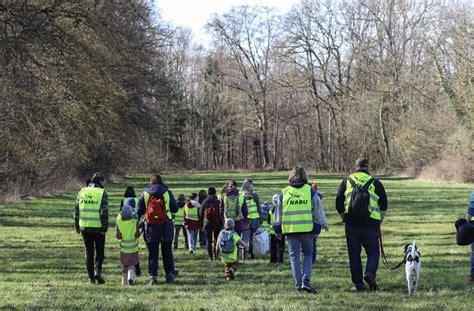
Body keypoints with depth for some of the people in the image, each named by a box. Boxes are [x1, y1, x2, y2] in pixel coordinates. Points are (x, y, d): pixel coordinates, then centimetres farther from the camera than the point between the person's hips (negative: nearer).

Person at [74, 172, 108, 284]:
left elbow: (76, 211, 9)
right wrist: (105, 228, -10)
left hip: (84, 227, 3)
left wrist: (77, 226, 16)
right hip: (98, 228, -3)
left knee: (89, 252, 11)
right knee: (100, 251, 11)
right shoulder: (102, 193, -7)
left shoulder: (82, 192, 7)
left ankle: (91, 277, 10)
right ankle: (97, 271, -10)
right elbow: (104, 212, -14)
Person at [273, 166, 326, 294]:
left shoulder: (284, 193, 5)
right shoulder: (310, 191, 0)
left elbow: (278, 213, 10)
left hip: (290, 229, 1)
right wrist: (317, 228, 8)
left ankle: (298, 285, 5)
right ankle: (306, 281, -5)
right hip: (307, 229, -1)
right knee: (308, 254, 12)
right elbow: (318, 211, 1)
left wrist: (277, 230, 18)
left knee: (294, 256, 8)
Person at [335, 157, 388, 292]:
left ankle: (358, 284, 5)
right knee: (373, 252, 10)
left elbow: (339, 205, 8)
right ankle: (370, 272, -17)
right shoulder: (375, 183, 5)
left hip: (351, 224, 1)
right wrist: (379, 222, 19)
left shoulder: (346, 182, 8)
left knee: (354, 254, 7)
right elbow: (384, 206, 8)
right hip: (370, 225, -1)